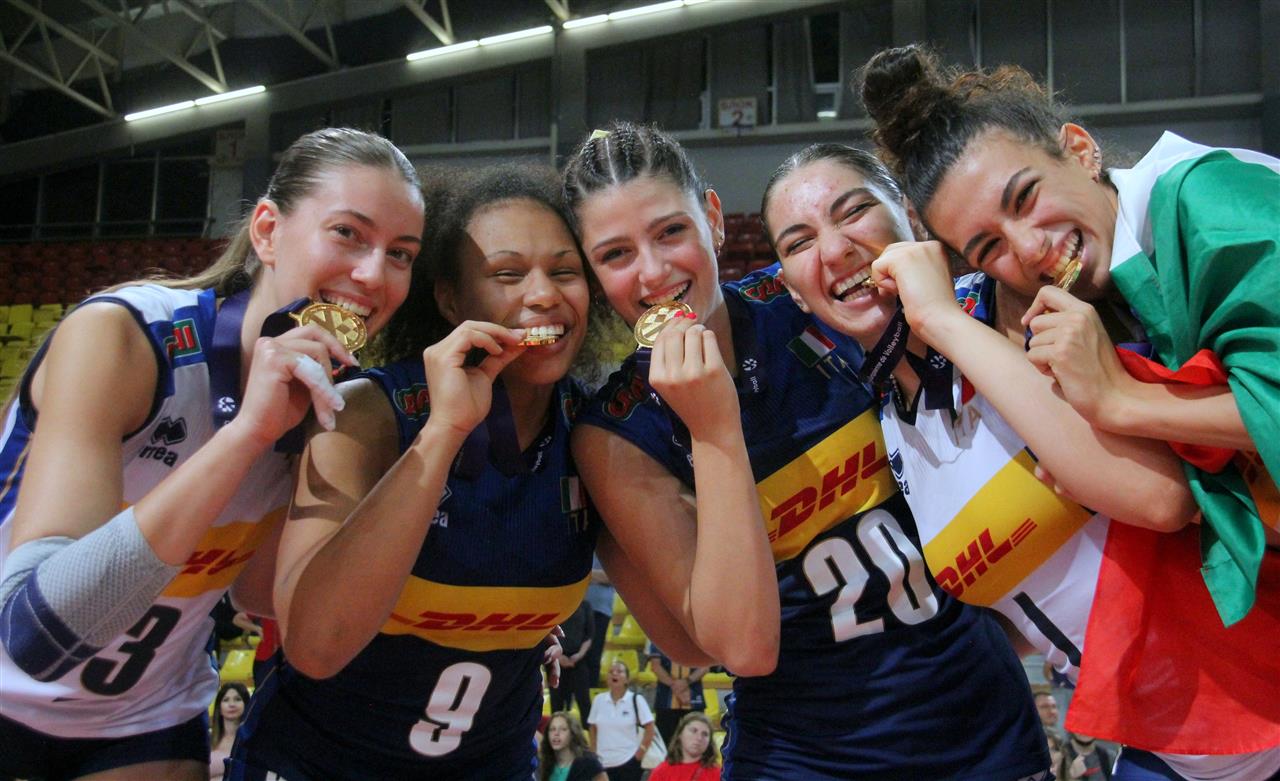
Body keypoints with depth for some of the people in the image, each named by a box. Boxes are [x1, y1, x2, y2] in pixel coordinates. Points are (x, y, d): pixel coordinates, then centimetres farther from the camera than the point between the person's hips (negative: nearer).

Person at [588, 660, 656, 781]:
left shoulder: (636, 700, -5)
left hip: (629, 762, -3)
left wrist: (641, 752, -7)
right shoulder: (598, 700, 4)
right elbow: (593, 728, 13)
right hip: (604, 762, 3)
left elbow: (650, 729, -3)